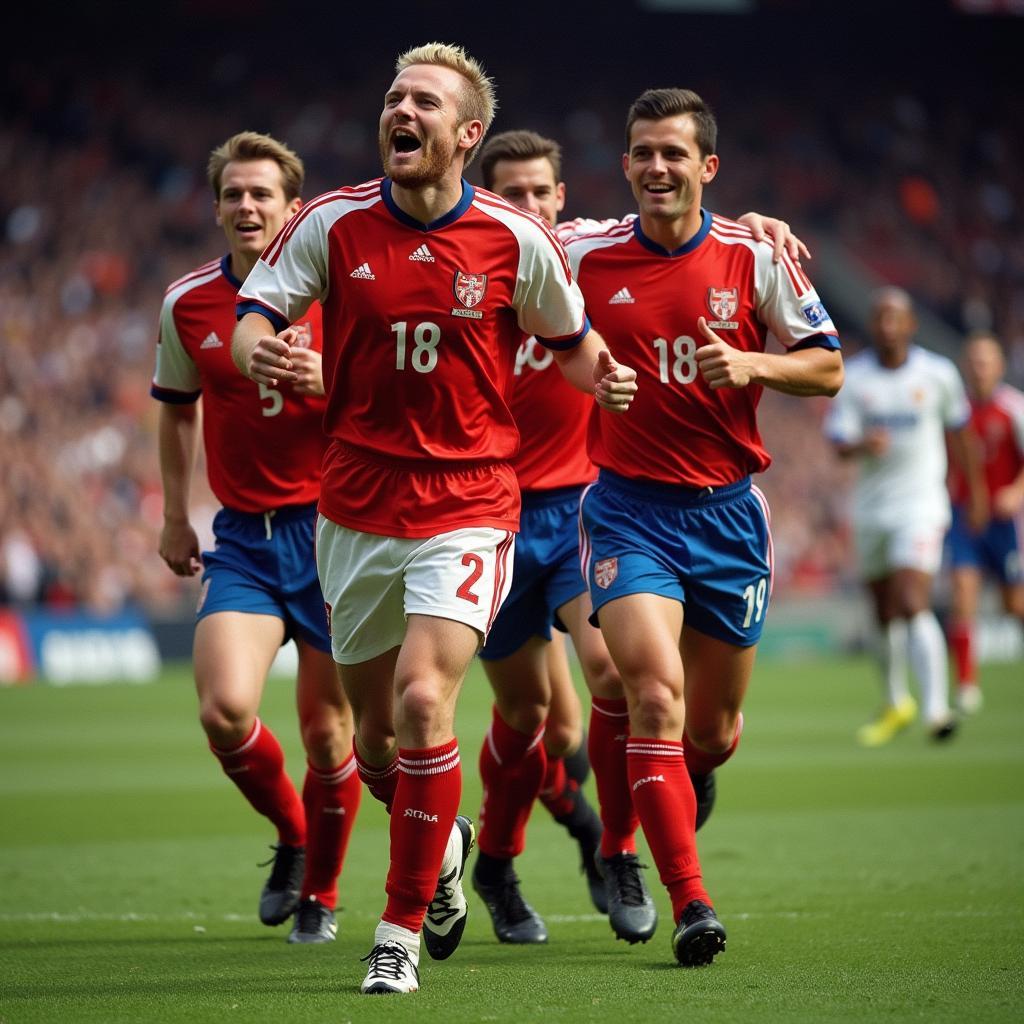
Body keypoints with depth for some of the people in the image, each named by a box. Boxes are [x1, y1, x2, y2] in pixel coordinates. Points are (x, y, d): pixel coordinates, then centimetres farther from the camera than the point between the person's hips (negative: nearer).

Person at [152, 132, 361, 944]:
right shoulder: (187, 305, 4)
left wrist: (329, 385, -23)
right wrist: (175, 517, 20)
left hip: (329, 529, -2)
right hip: (242, 537, 2)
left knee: (327, 729, 2)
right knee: (225, 709, -16)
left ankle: (321, 892, 26)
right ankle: (291, 836, 14)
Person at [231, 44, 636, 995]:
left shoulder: (515, 241, -5)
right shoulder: (333, 223, -3)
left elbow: (568, 337, 10)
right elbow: (253, 311, 0)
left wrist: (601, 375, -11)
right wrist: (257, 350, -23)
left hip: (467, 506, -2)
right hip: (356, 506, 3)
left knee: (423, 700, -20)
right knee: (374, 733, 10)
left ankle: (402, 929, -6)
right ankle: (444, 843, 44)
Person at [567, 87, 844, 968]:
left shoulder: (755, 257, -2)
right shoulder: (586, 260, -2)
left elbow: (827, 369, 2)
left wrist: (750, 364, -15)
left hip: (727, 509, 2)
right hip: (629, 507, -1)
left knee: (714, 733, 9)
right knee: (655, 694, -20)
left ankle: (674, 785, 46)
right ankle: (691, 905, -18)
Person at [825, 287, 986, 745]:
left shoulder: (938, 373, -2)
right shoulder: (853, 377, -1)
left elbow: (957, 432, 12)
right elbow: (839, 444, -7)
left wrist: (975, 489, 21)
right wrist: (862, 444, -31)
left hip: (920, 503, -3)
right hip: (870, 508, 3)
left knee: (913, 605, -19)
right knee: (885, 612, 12)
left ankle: (937, 708, -22)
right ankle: (896, 703, 31)